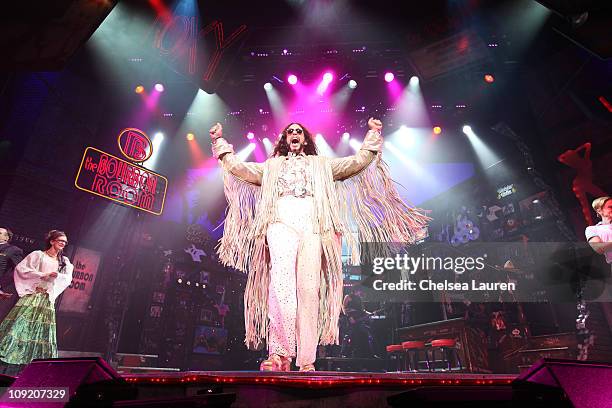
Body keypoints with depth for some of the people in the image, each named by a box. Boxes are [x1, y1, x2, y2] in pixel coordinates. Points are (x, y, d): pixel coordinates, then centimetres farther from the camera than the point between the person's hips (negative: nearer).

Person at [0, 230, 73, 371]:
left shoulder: (64, 261, 14)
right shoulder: (38, 255, 3)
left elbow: (67, 279, 6)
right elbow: (20, 268, -6)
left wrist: (57, 275, -14)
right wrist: (42, 275, -14)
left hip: (48, 298, 4)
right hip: (32, 295, -4)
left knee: (42, 329, 4)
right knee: (20, 323, -11)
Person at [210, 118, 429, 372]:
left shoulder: (321, 164, 29)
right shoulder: (272, 166, 30)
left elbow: (359, 161, 24)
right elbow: (236, 167, 27)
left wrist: (373, 135, 21)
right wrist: (220, 141, 26)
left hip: (312, 226, 1)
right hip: (281, 223, 0)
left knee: (309, 291, -8)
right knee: (281, 283, -24)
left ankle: (306, 361, -3)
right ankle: (281, 353, -21)